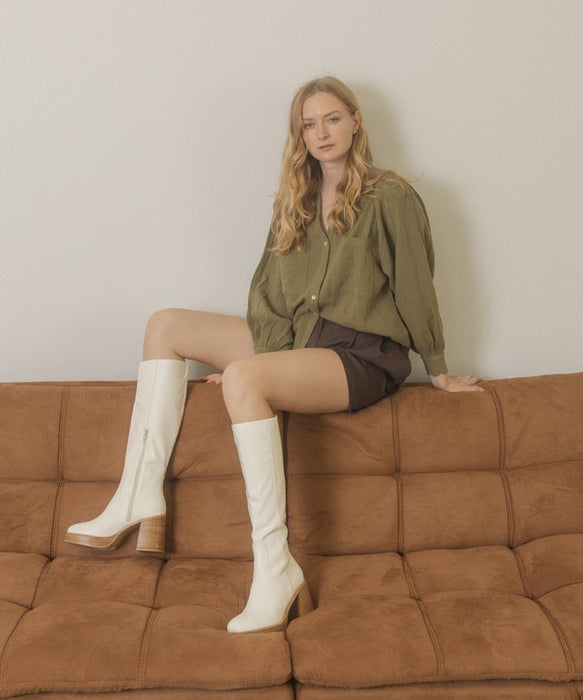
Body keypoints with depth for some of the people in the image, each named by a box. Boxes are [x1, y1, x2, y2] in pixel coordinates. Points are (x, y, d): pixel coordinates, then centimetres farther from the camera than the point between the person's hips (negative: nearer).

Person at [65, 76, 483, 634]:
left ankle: (276, 570, -30)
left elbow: (414, 287, -4)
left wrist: (438, 370, 1)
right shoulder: (295, 202, 15)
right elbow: (270, 291, 9)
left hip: (362, 357, -8)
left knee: (243, 379, -35)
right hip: (299, 339, 8)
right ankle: (140, 504, -7)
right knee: (166, 325, 2)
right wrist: (261, 353, -5)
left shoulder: (390, 197, -6)